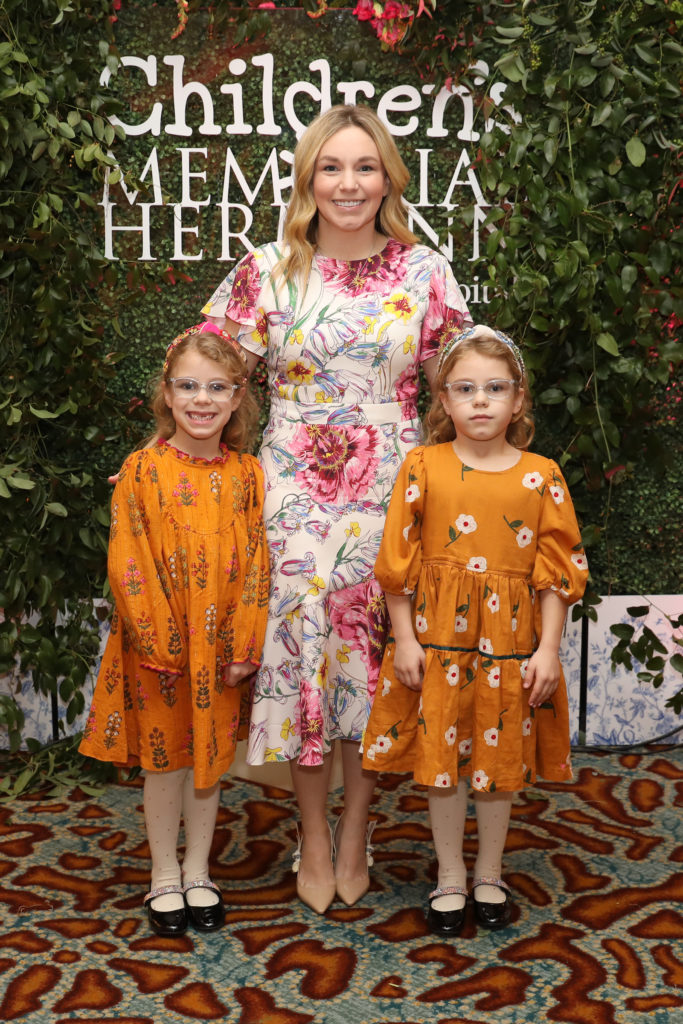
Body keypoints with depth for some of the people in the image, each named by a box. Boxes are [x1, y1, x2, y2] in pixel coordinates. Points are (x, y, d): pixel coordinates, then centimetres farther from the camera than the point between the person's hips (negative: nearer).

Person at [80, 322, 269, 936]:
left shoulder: (247, 475, 0)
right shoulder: (142, 470, -7)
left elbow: (257, 565, -1)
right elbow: (127, 564, -10)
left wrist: (243, 647, -8)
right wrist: (161, 641, -15)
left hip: (222, 646, 2)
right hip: (158, 648, -2)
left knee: (210, 757, 13)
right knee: (163, 758, 10)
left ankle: (197, 873, 29)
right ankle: (164, 878, 26)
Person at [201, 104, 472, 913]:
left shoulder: (424, 272, 3)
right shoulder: (266, 271, 1)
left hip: (389, 485, 0)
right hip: (293, 485, 0)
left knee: (371, 644, 5)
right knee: (300, 637, 2)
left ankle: (354, 833, 24)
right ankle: (313, 839, 20)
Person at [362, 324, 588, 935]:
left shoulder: (541, 476, -1)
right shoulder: (422, 467, -2)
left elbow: (558, 569, 0)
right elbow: (399, 562, -1)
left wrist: (548, 649, -4)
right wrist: (404, 639, -4)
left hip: (509, 644, 1)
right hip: (438, 638, 0)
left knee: (502, 761, 11)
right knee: (441, 760, 8)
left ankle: (490, 875, 32)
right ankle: (450, 878, 26)